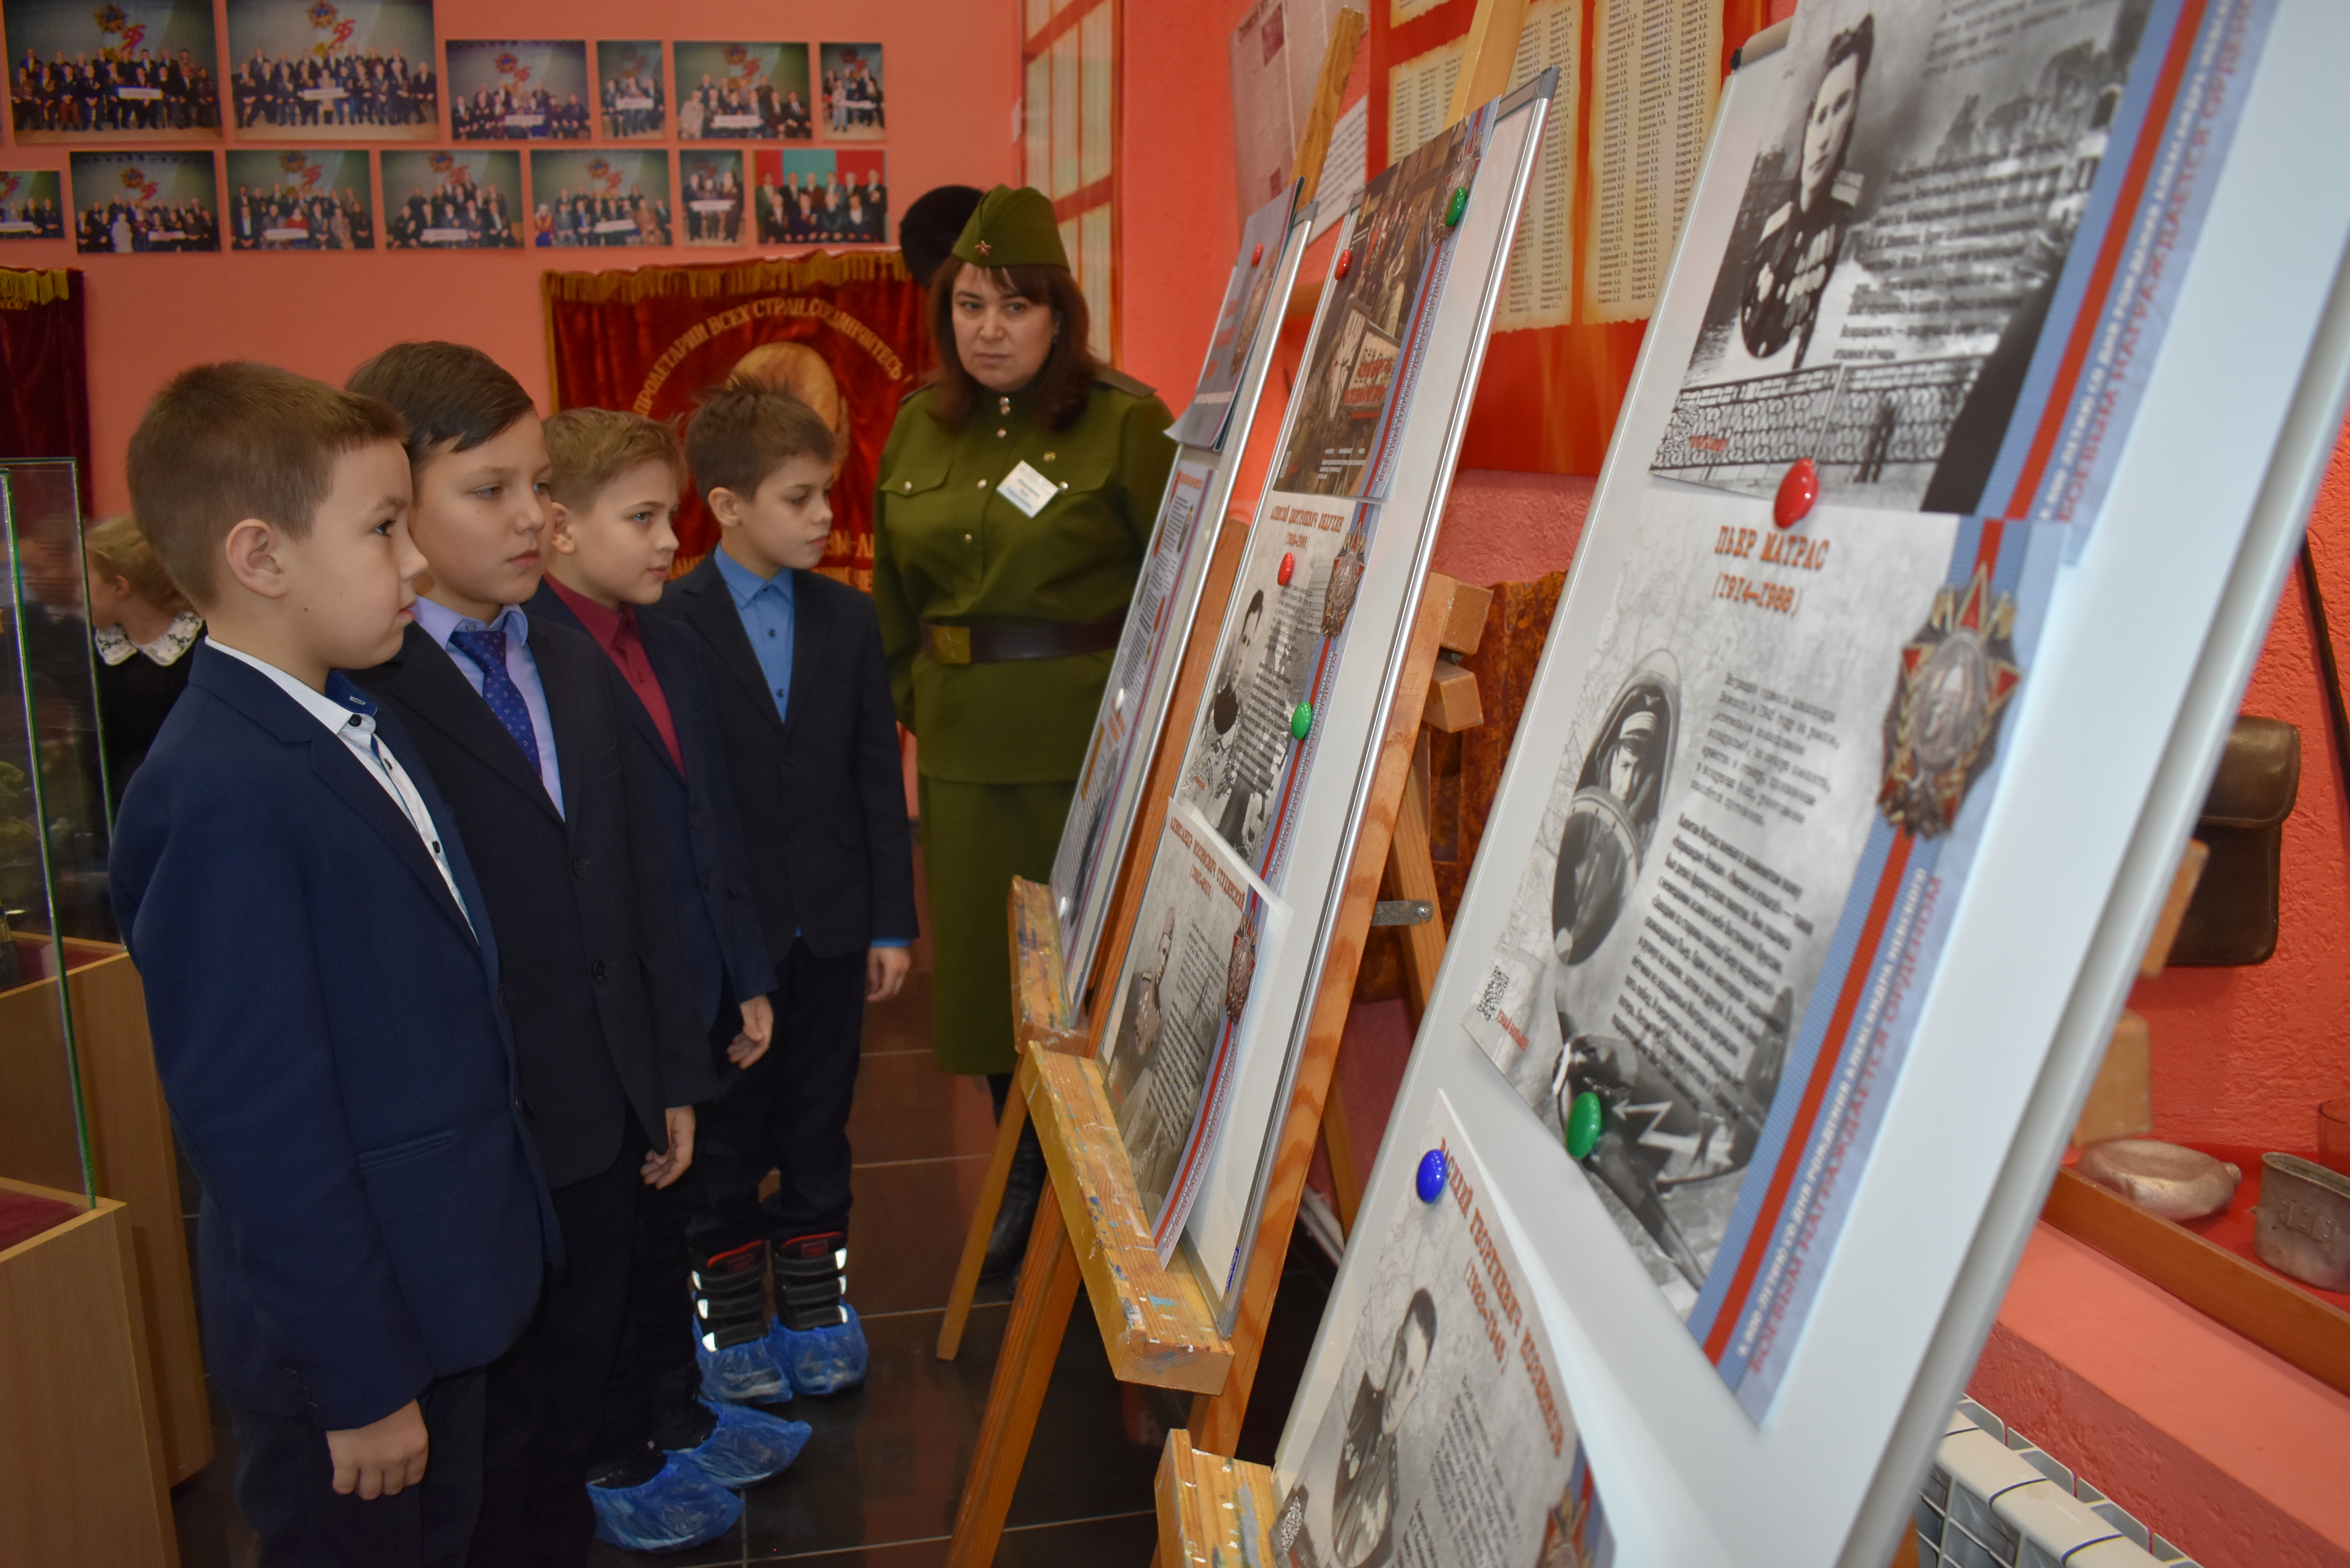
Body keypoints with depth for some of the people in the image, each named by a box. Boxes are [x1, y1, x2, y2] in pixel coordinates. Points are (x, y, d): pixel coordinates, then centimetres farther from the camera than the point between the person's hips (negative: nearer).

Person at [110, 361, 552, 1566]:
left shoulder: (357, 721, 3)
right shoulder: (218, 797, -26)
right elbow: (261, 1128, -24)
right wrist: (360, 1383, -17)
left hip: (441, 1276, 8)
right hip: (347, 1329, -8)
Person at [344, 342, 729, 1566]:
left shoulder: (576, 663, 8)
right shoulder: (357, 693, -19)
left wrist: (673, 1074, 12)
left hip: (607, 1119, 7)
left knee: (575, 1386, 23)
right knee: (487, 1432, 14)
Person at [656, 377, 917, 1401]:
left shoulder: (848, 618, 4)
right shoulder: (670, 625, -9)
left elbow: (879, 778, 5)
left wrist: (891, 921, 3)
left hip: (831, 922, 4)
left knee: (819, 1121, 15)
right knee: (726, 1129, 12)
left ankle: (814, 1293, 32)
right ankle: (728, 1310, 29)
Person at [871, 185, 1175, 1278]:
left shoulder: (1124, 421, -6)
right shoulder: (919, 429, 11)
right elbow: (894, 590, 19)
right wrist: (911, 702, 14)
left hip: (1089, 745, -5)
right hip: (965, 748, 5)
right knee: (982, 954, 11)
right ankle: (1025, 1176, 30)